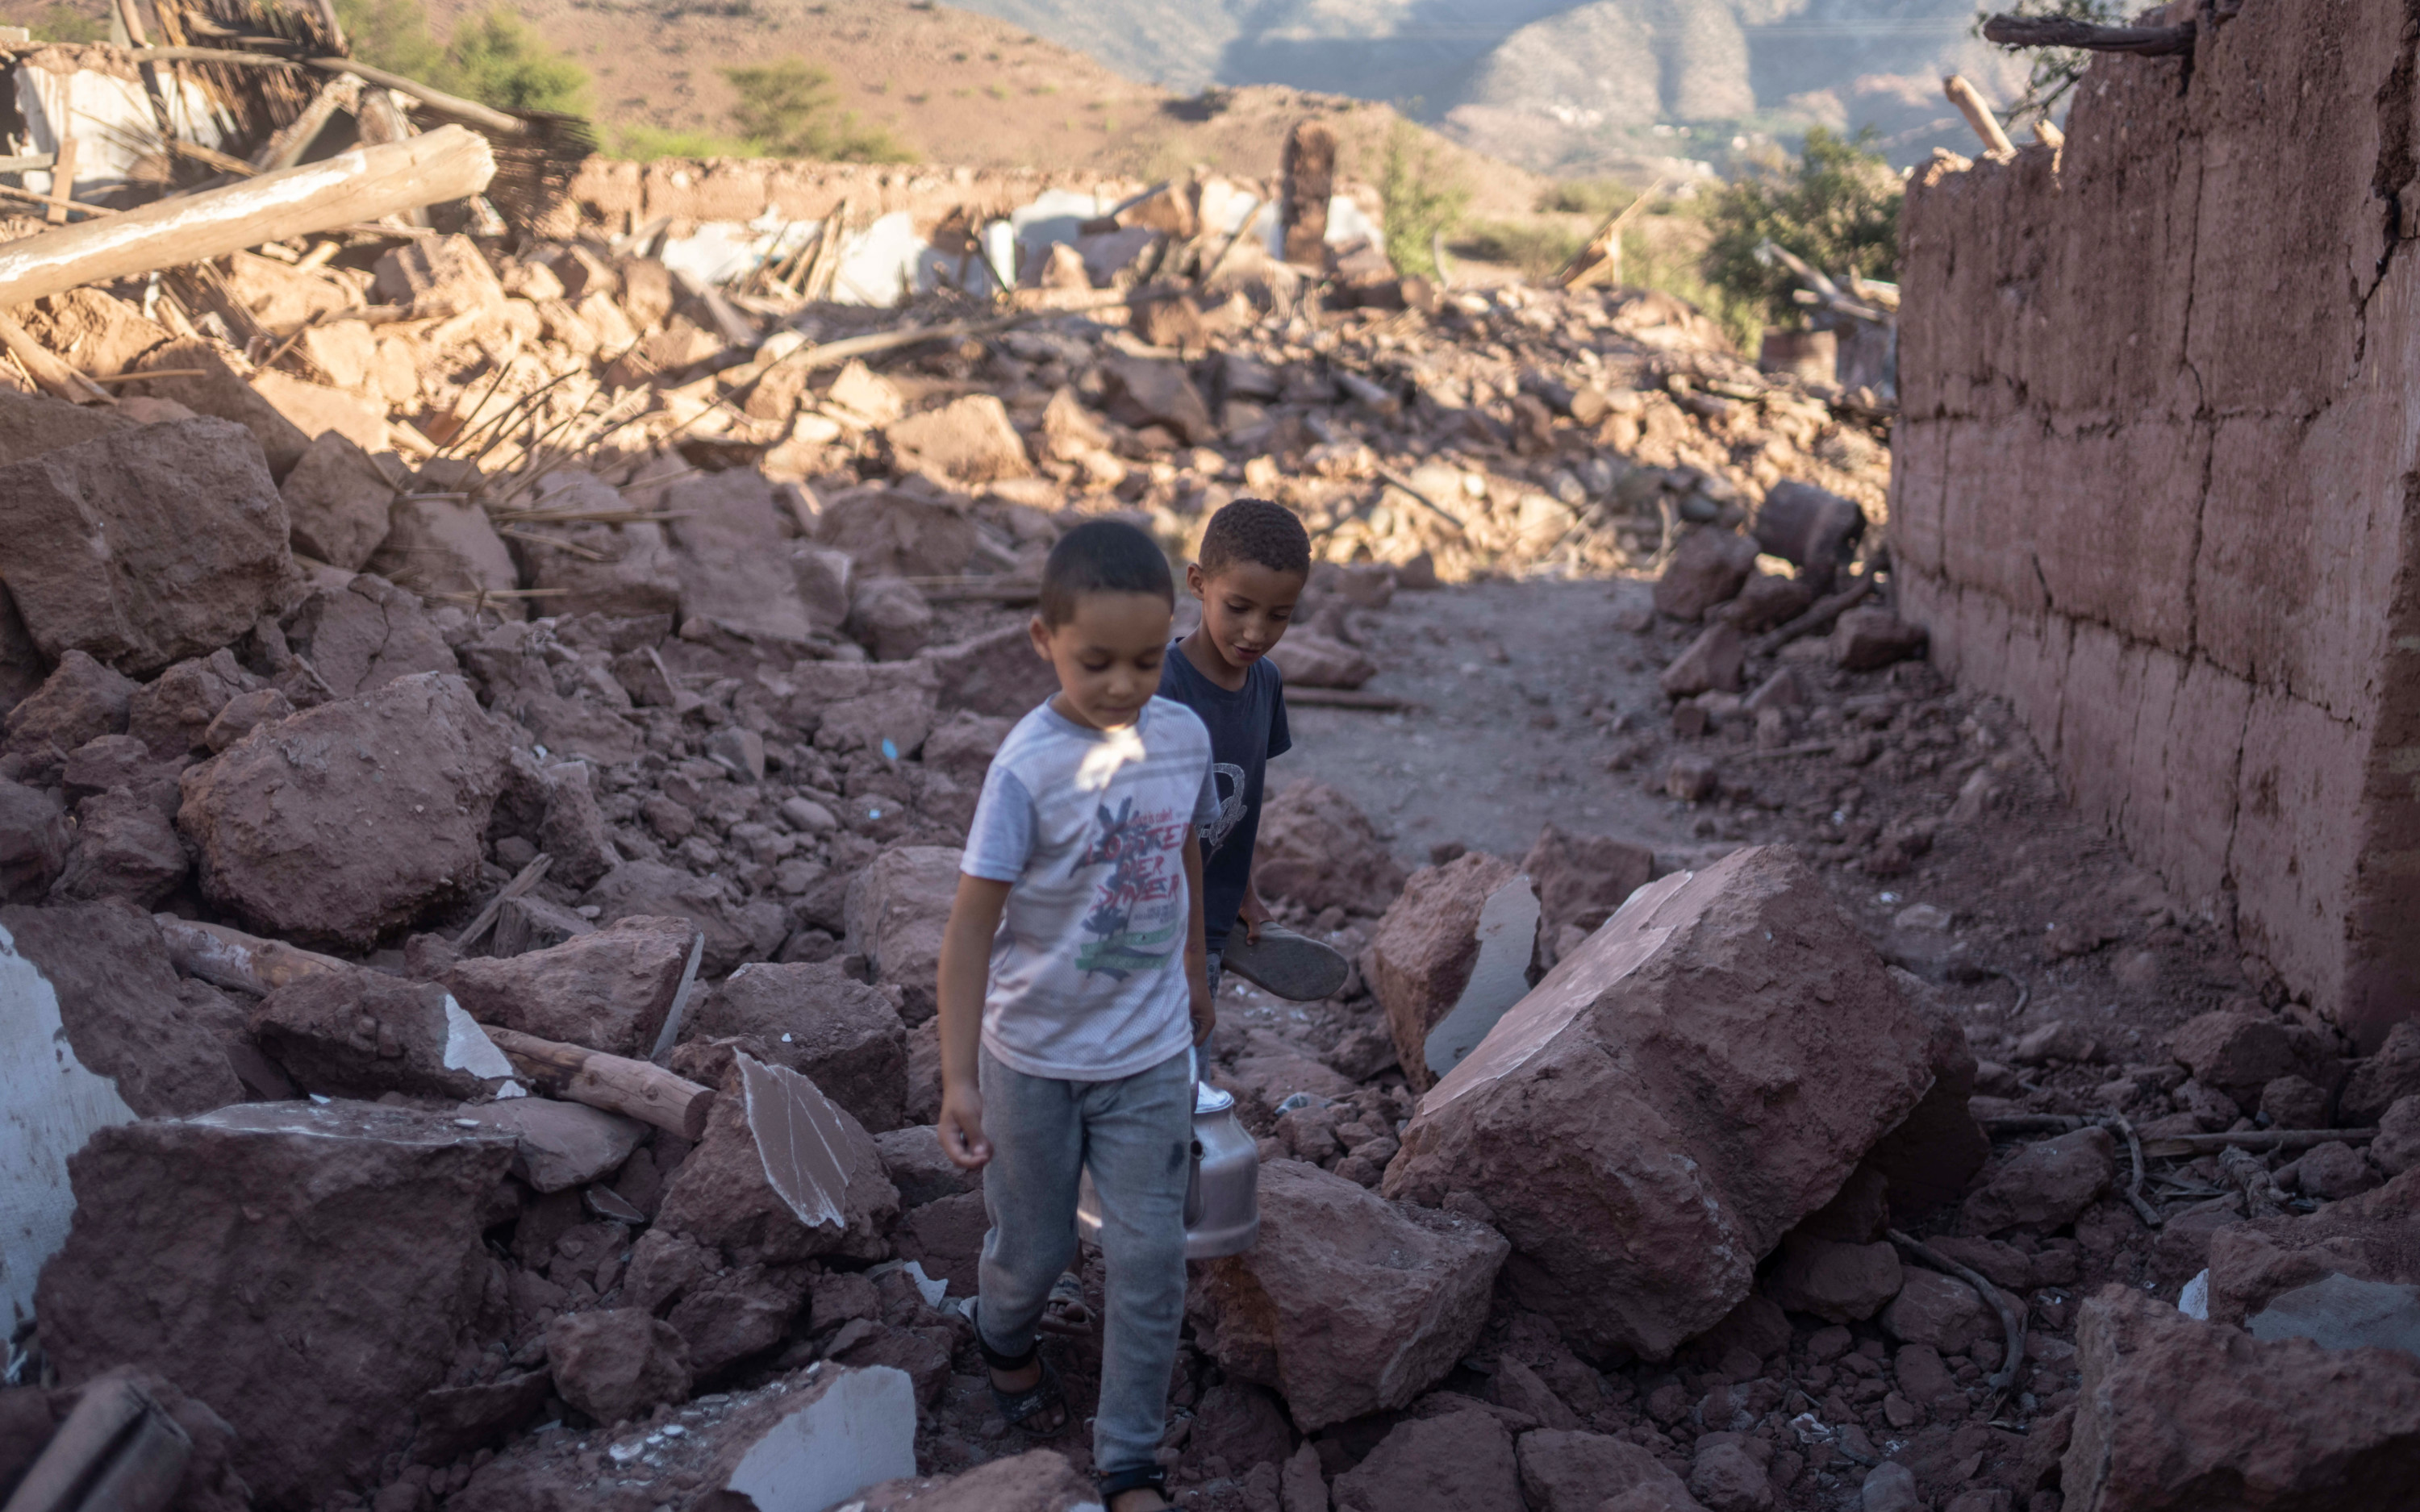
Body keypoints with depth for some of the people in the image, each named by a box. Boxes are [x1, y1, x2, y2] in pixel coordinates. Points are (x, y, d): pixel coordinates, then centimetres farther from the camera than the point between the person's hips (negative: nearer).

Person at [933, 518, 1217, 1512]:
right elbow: (972, 925, -18)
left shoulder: (1183, 735, -7)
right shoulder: (1029, 767, -22)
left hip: (1151, 1055, 3)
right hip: (1035, 1056, -3)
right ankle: (1005, 1341, 51)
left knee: (1150, 1259, 6)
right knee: (1034, 1246, 17)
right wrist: (960, 1078, -20)